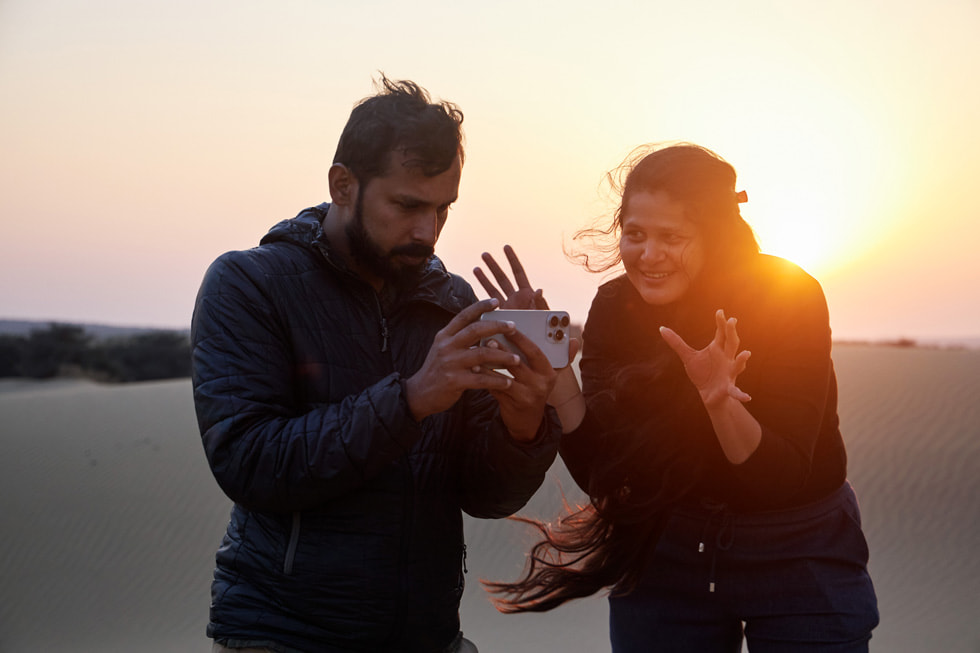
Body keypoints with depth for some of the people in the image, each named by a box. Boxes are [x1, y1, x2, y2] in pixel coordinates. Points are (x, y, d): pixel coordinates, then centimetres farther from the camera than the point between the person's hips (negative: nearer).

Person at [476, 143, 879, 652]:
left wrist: (720, 402, -42)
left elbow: (784, 478, -25)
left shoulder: (789, 298, -19)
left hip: (798, 558, -2)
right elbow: (600, 477, -14)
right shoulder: (614, 309, -10)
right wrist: (555, 371, -25)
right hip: (666, 553, 3)